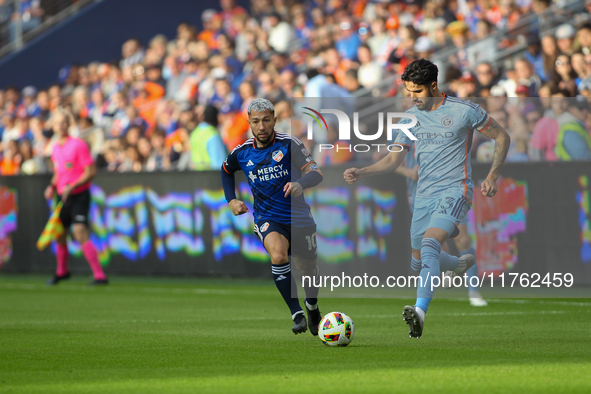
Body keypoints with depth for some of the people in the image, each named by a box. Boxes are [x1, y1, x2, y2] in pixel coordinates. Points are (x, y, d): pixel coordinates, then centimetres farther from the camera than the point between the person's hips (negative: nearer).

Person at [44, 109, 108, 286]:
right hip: (62, 197, 7)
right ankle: (62, 271, 38)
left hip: (79, 196, -7)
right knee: (59, 234, 14)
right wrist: (52, 186, 6)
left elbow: (91, 171, -15)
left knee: (80, 233, -21)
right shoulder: (55, 148, 10)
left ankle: (100, 275, -23)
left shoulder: (78, 145, -13)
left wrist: (71, 187, -22)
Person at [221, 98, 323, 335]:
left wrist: (300, 183, -37)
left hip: (299, 218, 0)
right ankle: (296, 314, -26)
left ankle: (312, 306, 46)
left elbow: (316, 173, -16)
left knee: (308, 270, 11)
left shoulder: (289, 144, -10)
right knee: (278, 254, -32)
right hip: (267, 218, 0)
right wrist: (231, 200, 11)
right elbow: (226, 171, 23)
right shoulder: (241, 153, 0)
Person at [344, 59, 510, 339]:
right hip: (424, 194, 6)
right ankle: (462, 264, 45)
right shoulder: (411, 118, 7)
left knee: (429, 244, -30)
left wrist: (492, 176, -7)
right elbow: (393, 160, 8)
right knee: (419, 263, 13)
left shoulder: (463, 111, -7)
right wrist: (362, 173, -9)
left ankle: (420, 311, -40)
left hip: (454, 190, -6)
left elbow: (501, 137, 2)